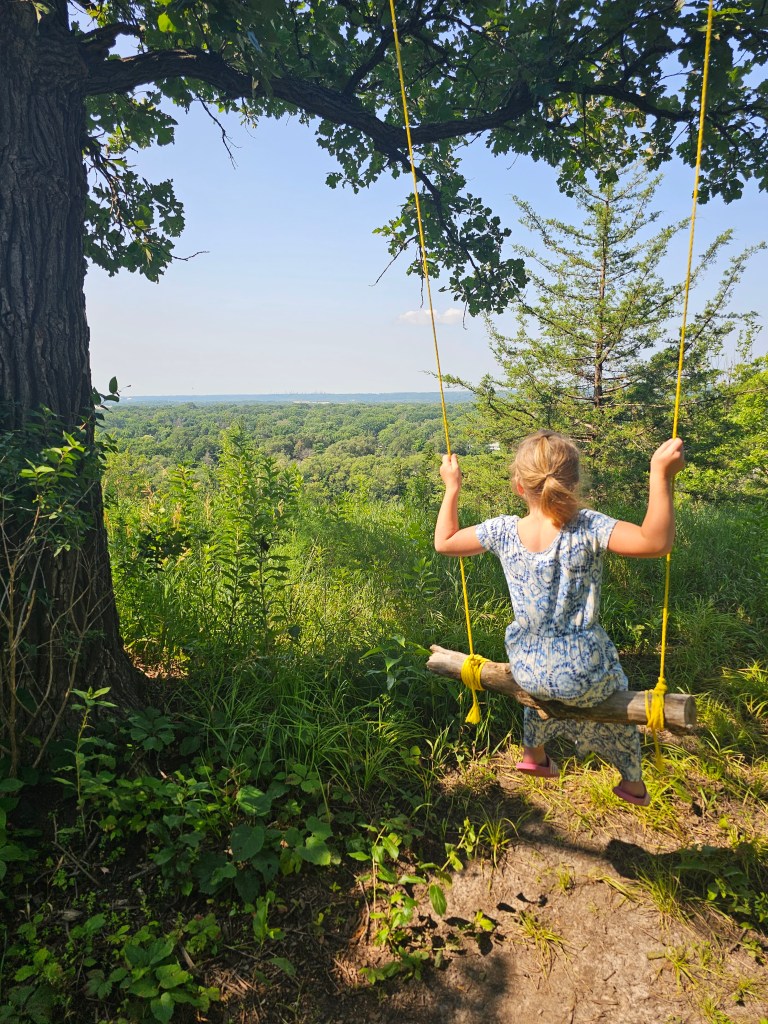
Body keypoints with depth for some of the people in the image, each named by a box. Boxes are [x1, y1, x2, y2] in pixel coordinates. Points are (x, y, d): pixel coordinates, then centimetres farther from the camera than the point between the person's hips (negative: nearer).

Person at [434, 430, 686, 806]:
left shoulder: (503, 531, -11)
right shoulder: (588, 528, -21)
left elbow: (444, 542, 2)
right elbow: (655, 542, -34)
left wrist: (452, 488, 10)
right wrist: (660, 474, -31)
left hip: (527, 672, 3)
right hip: (585, 675, -2)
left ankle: (533, 754, 60)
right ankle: (633, 783, 52)